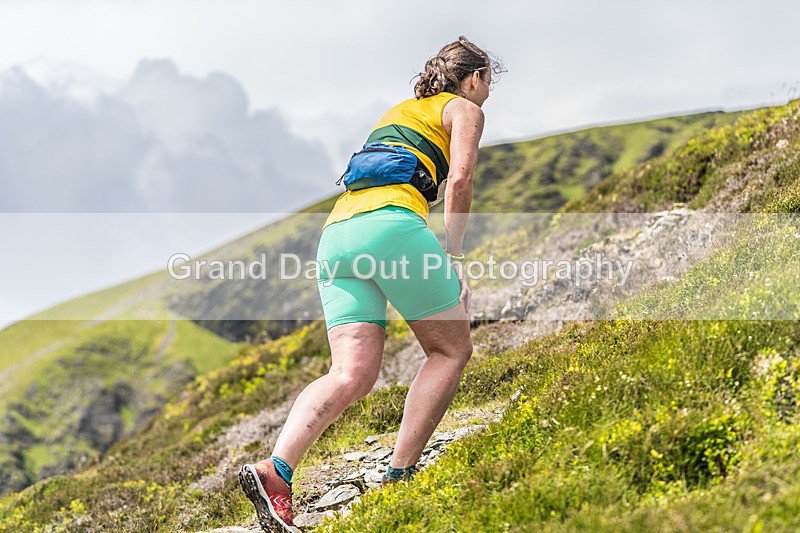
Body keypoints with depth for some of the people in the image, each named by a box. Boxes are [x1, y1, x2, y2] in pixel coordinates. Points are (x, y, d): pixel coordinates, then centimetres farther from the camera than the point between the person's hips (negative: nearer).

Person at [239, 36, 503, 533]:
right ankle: (400, 475, -3)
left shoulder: (397, 111, 36)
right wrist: (453, 255, 1)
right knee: (452, 350, 7)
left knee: (352, 376, -4)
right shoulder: (465, 109, 15)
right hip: (391, 224, -6)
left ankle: (275, 469, -24)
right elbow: (459, 180, -2)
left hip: (336, 232, 7)